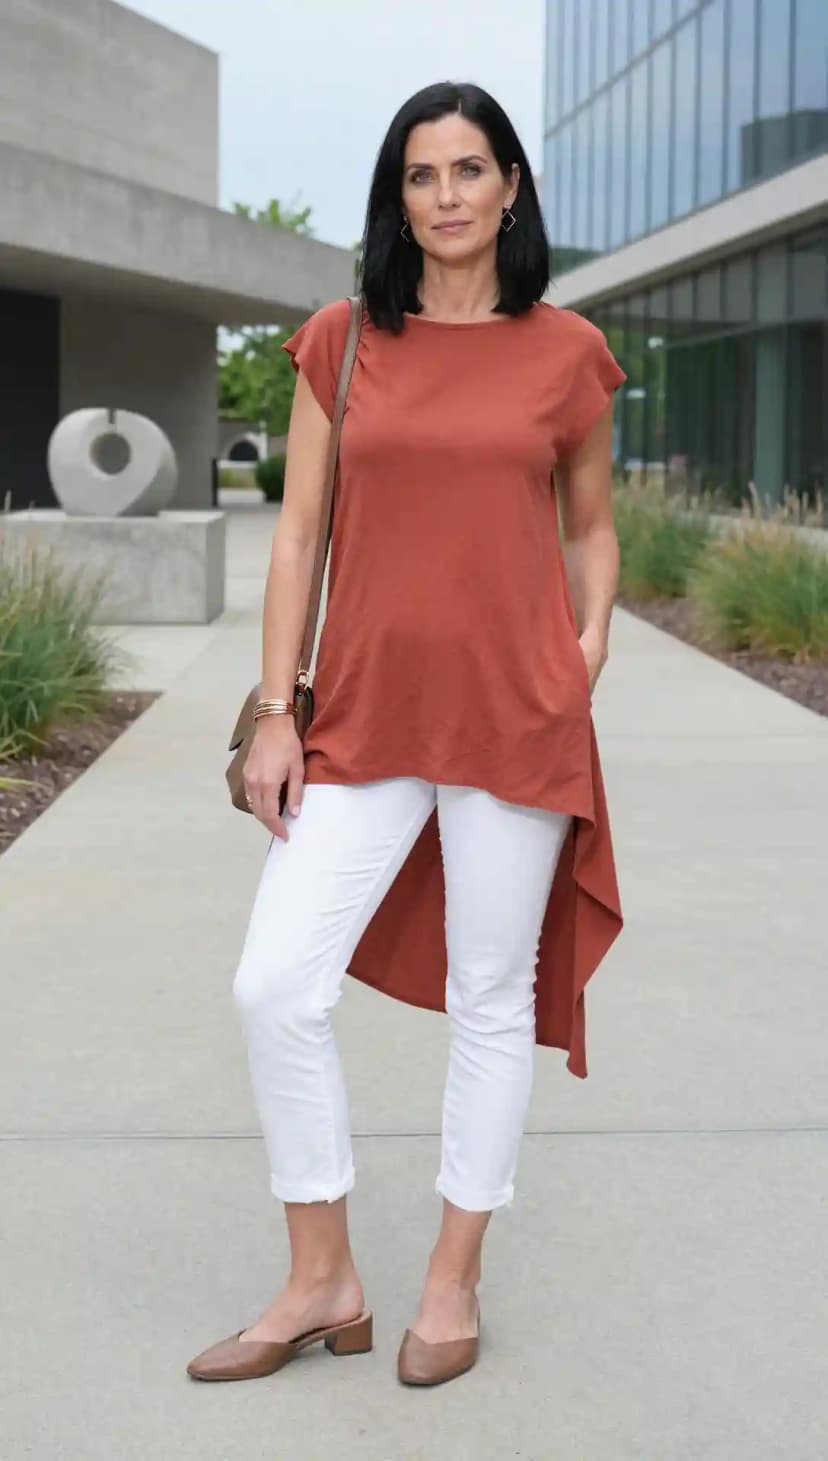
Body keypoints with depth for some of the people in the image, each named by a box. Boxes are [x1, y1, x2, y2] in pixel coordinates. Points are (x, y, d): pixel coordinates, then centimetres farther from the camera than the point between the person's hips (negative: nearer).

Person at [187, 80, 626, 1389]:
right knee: (276, 986, -5)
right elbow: (298, 533, 5)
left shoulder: (568, 353, 3)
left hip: (516, 717, -1)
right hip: (363, 717, 2)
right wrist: (274, 714, 0)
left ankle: (455, 1283, 24)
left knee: (491, 996, 6)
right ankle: (323, 1284, 14)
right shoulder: (342, 343, 6)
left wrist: (590, 641, -2)